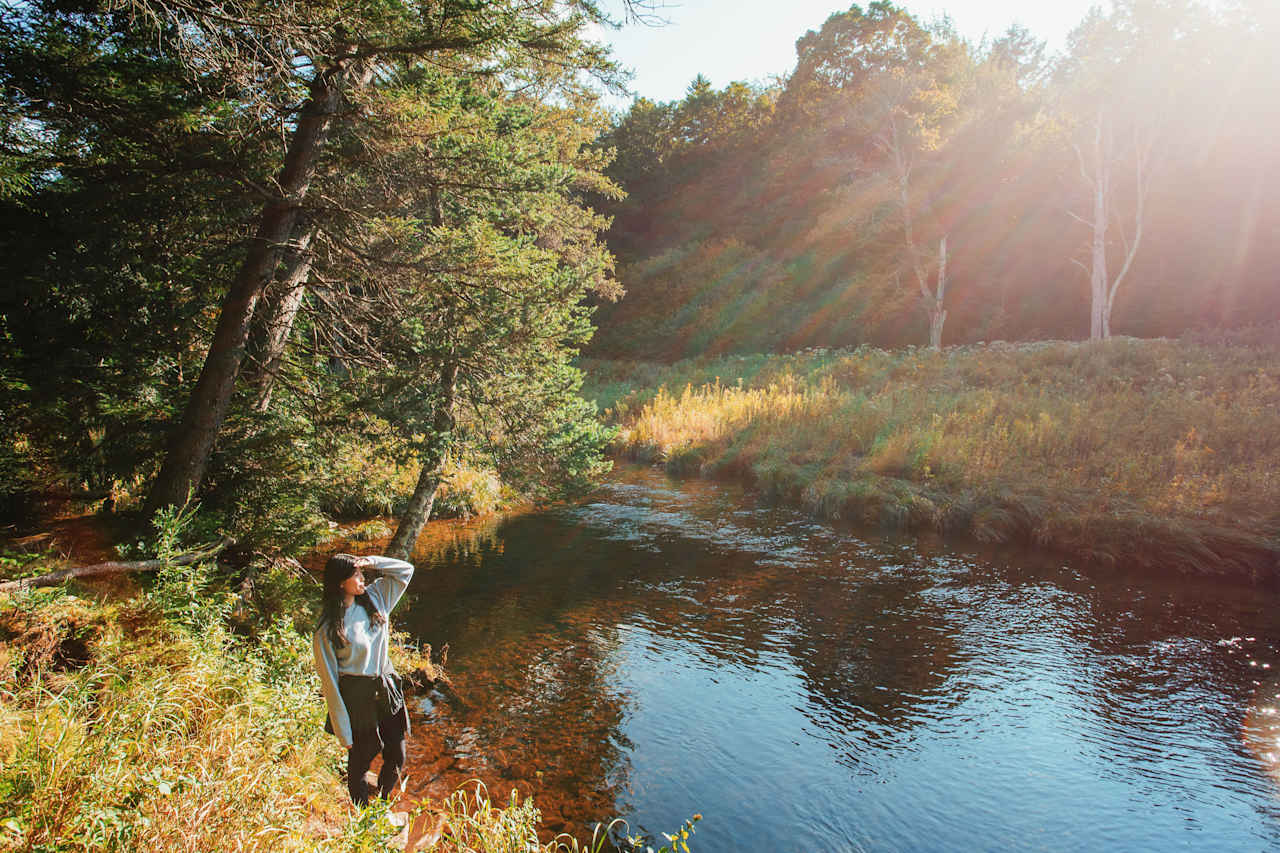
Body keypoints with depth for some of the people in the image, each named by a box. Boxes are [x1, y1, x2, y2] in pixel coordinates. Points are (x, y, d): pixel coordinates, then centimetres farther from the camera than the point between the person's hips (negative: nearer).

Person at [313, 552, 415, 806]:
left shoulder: (374, 597, 1)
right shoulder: (328, 625, -14)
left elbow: (405, 570, 9)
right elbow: (328, 677, -12)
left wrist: (371, 562, -8)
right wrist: (343, 731, -12)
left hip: (387, 689, 5)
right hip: (357, 696, -5)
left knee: (396, 758, 11)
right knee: (360, 761, 9)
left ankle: (381, 803, 38)